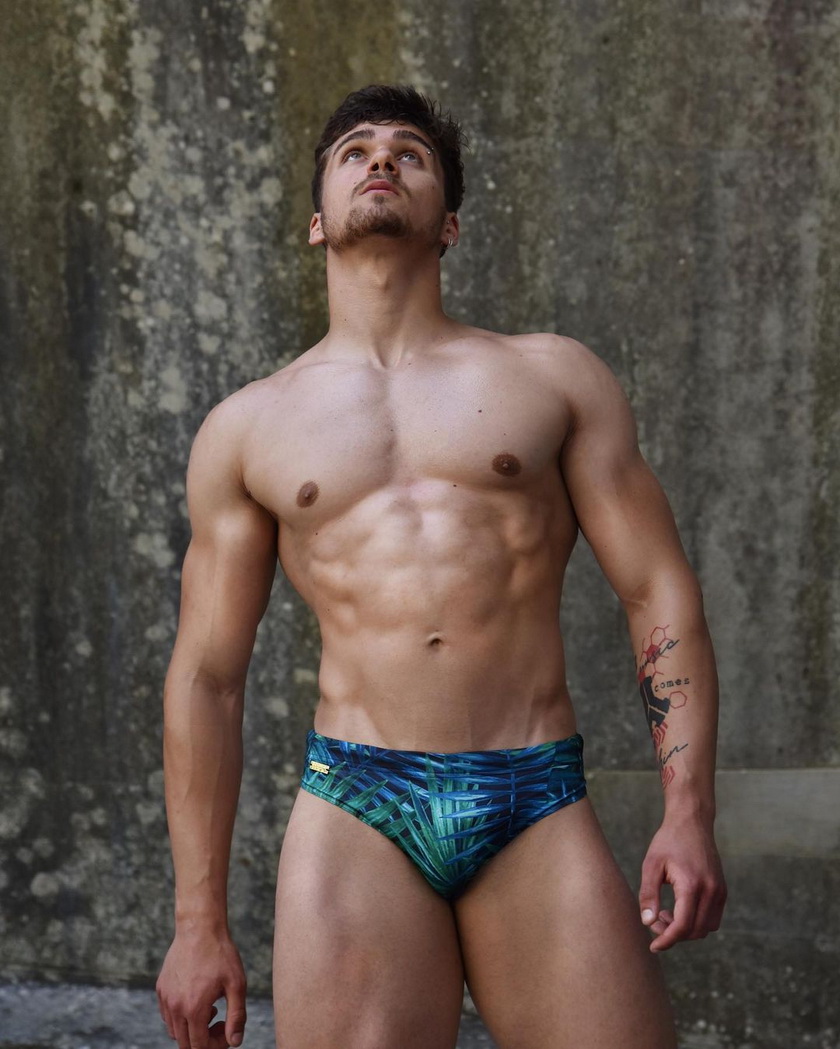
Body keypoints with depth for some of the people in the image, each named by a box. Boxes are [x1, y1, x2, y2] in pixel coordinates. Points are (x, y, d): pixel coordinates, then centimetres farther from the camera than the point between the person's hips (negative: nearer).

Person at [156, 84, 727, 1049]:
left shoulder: (553, 376, 12)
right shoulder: (247, 427, 12)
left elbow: (659, 595, 7)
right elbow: (206, 677, 11)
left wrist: (688, 810, -5)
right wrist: (200, 921, 7)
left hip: (540, 811, 1)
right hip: (355, 812, 0)